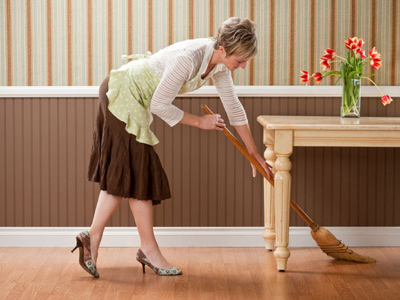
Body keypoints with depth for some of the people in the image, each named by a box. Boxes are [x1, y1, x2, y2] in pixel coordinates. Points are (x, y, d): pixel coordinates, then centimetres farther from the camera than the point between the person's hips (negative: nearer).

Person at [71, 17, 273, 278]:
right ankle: (149, 248, 3)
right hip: (122, 94, -9)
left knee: (122, 175, 7)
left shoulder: (219, 63, -6)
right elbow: (159, 105, -24)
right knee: (138, 170, -4)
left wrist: (255, 154, 11)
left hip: (136, 101, 9)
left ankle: (92, 237, 10)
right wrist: (199, 121, -12)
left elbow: (234, 107, 5)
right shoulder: (188, 59, -32)